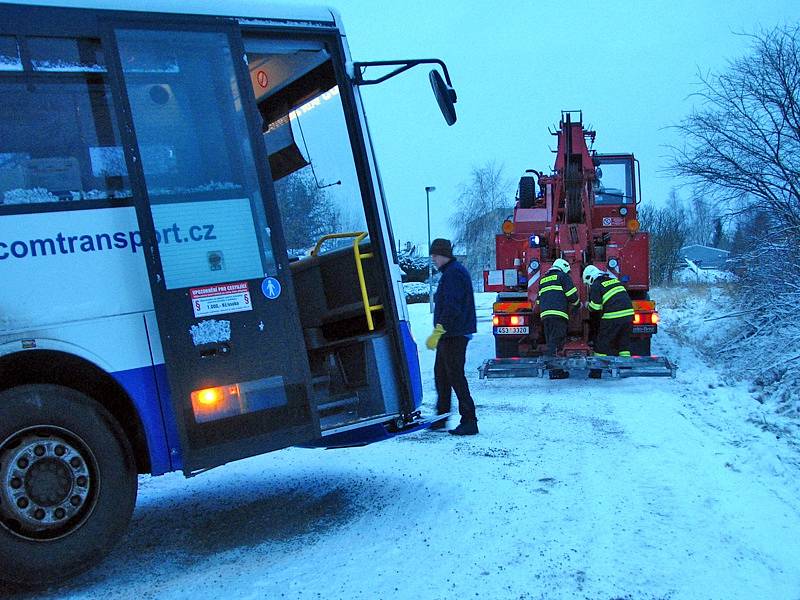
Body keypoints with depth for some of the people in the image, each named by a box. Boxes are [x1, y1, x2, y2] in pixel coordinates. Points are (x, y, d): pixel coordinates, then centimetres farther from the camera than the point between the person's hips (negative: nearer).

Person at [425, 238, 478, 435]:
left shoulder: (453, 273, -16)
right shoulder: (451, 272, 18)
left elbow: (451, 307, -25)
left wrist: (438, 332, -27)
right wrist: (439, 333, 25)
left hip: (453, 335, -11)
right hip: (449, 335, 11)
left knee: (455, 375, -8)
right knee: (441, 374, 16)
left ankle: (469, 421, -5)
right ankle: (441, 417, 25)